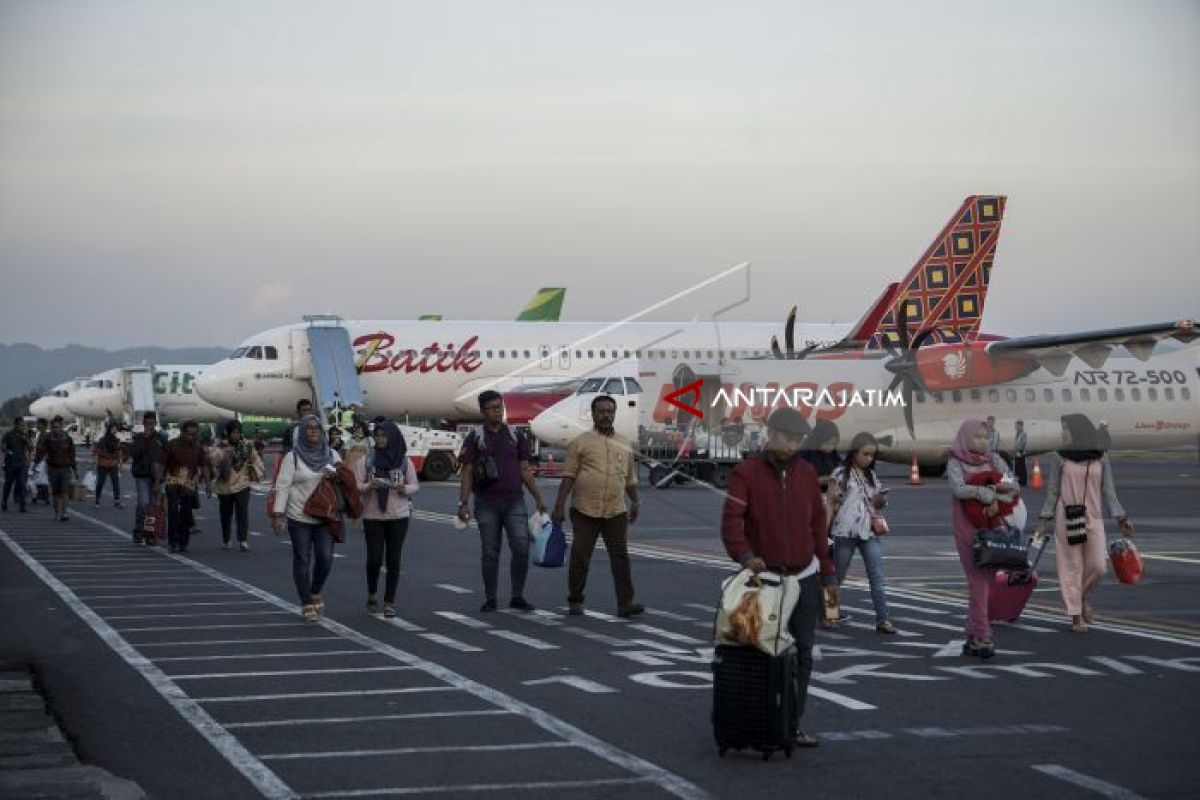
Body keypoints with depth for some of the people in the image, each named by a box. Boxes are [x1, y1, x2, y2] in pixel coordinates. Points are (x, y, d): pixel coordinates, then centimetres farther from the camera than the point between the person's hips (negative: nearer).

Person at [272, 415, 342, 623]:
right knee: (302, 560, 2)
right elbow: (282, 486, -5)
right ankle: (306, 604, 11)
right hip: (299, 518, -2)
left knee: (325, 558, -6)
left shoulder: (331, 455, 8)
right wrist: (278, 514, -12)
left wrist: (334, 473, -11)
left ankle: (316, 593, 20)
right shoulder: (292, 457, -2)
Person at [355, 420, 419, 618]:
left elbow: (415, 486, 9)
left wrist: (404, 489, -12)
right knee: (374, 558, -3)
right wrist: (369, 486, -20)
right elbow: (356, 485, 0)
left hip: (398, 516, 1)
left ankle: (389, 602, 8)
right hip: (373, 515, -1)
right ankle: (372, 595, 22)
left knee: (394, 560, 1)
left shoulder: (404, 460, 5)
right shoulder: (366, 459, 2)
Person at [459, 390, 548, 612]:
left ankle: (518, 597, 2)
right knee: (490, 553, 4)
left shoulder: (516, 436, 9)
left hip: (514, 502, 1)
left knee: (521, 548, -8)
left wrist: (538, 499, 5)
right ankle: (490, 599, 13)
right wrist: (463, 504, -8)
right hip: (486, 504, -1)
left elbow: (525, 470, 10)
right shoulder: (475, 438, 3)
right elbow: (467, 473, 0)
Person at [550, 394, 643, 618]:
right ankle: (575, 601, 15)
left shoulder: (625, 445, 14)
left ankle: (625, 603, -7)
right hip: (585, 511, -3)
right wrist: (559, 506, -8)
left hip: (616, 512, 3)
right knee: (580, 558, 3)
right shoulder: (581, 442, 2)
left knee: (620, 557, -5)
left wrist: (635, 503, 16)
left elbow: (630, 478, 22)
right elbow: (568, 476, -2)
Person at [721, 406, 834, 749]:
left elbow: (818, 525, 11)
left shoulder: (806, 473, 8)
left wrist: (828, 573, 9)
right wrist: (745, 556, -33)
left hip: (805, 578, 4)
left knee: (802, 653, 5)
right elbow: (731, 521, -16)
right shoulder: (746, 473, -6)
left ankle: (792, 725, 13)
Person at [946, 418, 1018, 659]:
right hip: (968, 528, -4)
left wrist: (1003, 487, -14)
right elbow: (958, 489, -18)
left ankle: (973, 635, 13)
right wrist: (986, 493, -19)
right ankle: (982, 637, -7)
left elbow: (1014, 486, 5)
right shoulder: (956, 462, -1)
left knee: (986, 580, 5)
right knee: (978, 580, -8)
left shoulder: (993, 459, 10)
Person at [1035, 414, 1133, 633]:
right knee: (1071, 566, -2)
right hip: (1066, 519, -1)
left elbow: (1109, 491, 6)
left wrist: (1122, 519, 1)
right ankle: (1076, 617, 6)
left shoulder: (1101, 459, 3)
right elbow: (1052, 491, 4)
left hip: (1093, 519, 1)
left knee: (1097, 567, -5)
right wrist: (1043, 520, 0)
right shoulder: (1060, 459, 1)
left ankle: (1082, 596, 25)